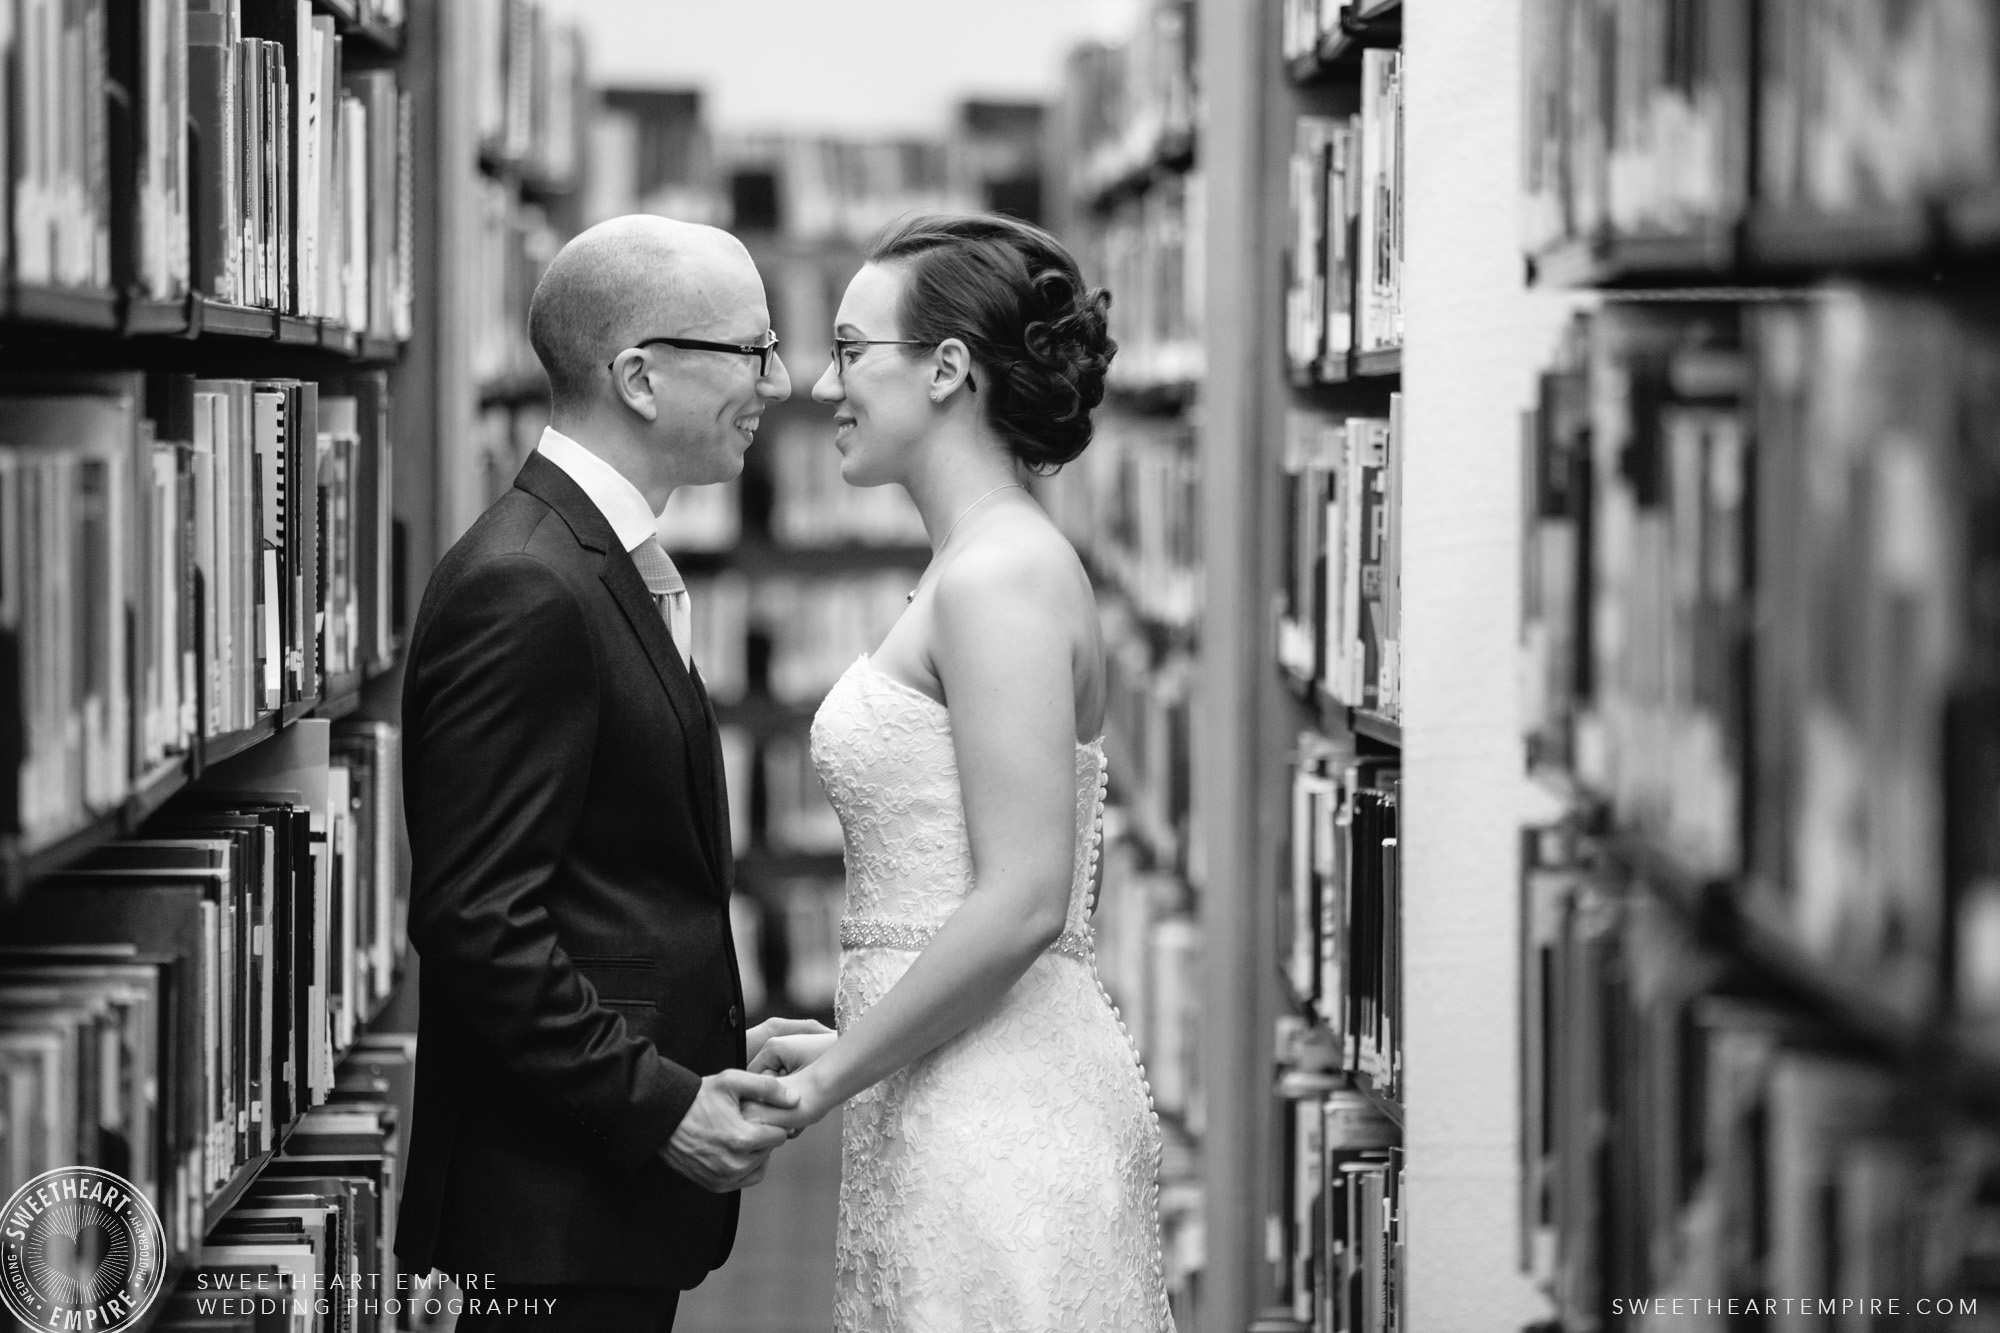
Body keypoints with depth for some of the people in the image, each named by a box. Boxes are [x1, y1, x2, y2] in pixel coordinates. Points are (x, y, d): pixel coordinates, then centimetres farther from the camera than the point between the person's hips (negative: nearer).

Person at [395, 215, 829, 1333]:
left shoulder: (615, 568, 15)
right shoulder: (524, 590, -17)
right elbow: (478, 918, -21)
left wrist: (715, 1050, 13)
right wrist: (658, 1104, -20)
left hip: (626, 1174, 10)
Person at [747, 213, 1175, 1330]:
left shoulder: (1000, 577, -14)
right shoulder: (998, 562, 15)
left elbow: (1022, 903, -21)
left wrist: (835, 1078, -13)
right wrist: (848, 1046, 14)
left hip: (996, 1121, -9)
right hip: (955, 1104, 9)